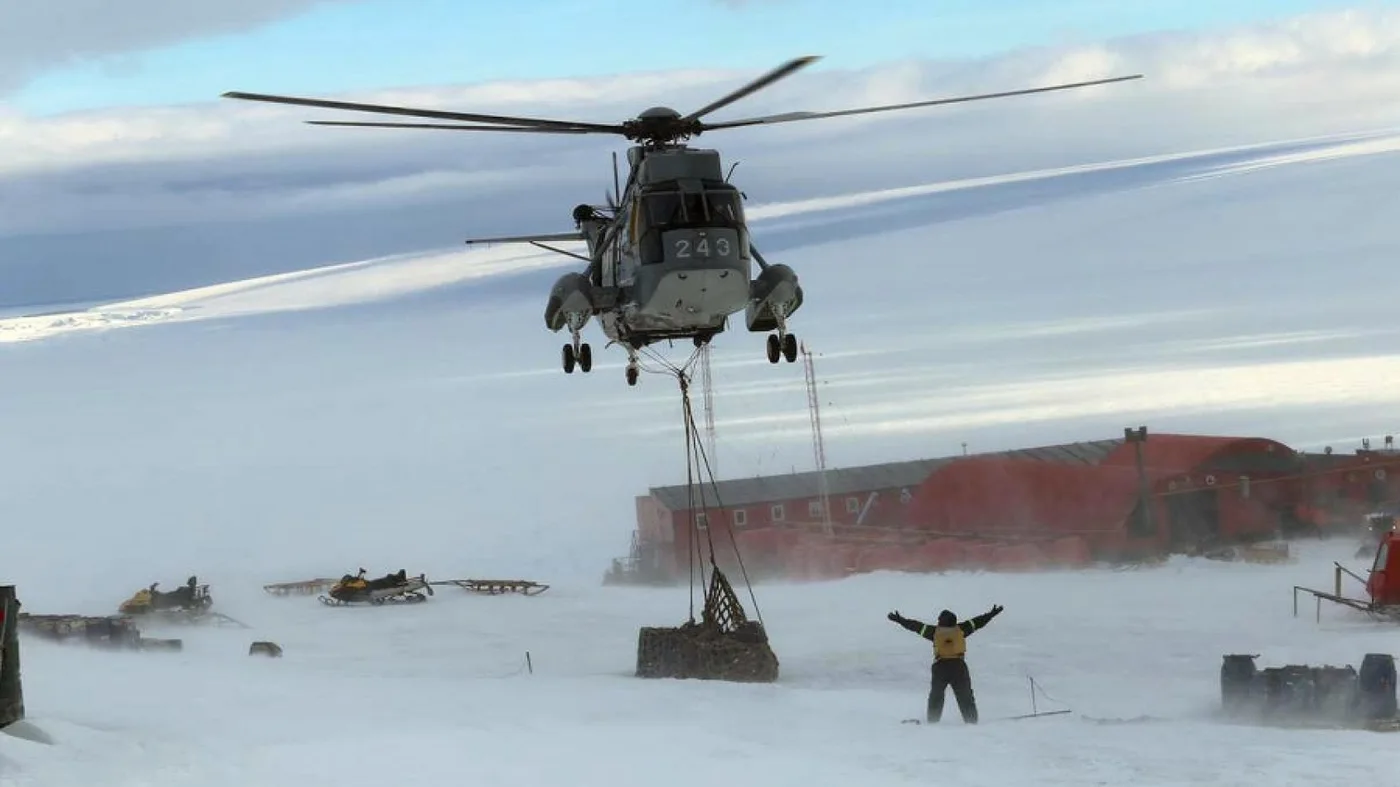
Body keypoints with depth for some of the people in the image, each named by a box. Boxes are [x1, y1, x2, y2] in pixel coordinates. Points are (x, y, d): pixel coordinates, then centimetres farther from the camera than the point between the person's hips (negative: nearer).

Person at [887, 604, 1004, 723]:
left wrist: (900, 620, 19)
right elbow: (977, 622, 18)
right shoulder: (960, 629, 10)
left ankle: (932, 722, 6)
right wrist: (991, 614, 29)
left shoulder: (935, 631, 9)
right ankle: (971, 721, 4)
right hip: (959, 666, 0)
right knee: (965, 697, 8)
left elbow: (916, 626, 11)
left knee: (936, 697, 12)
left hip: (940, 666, 0)